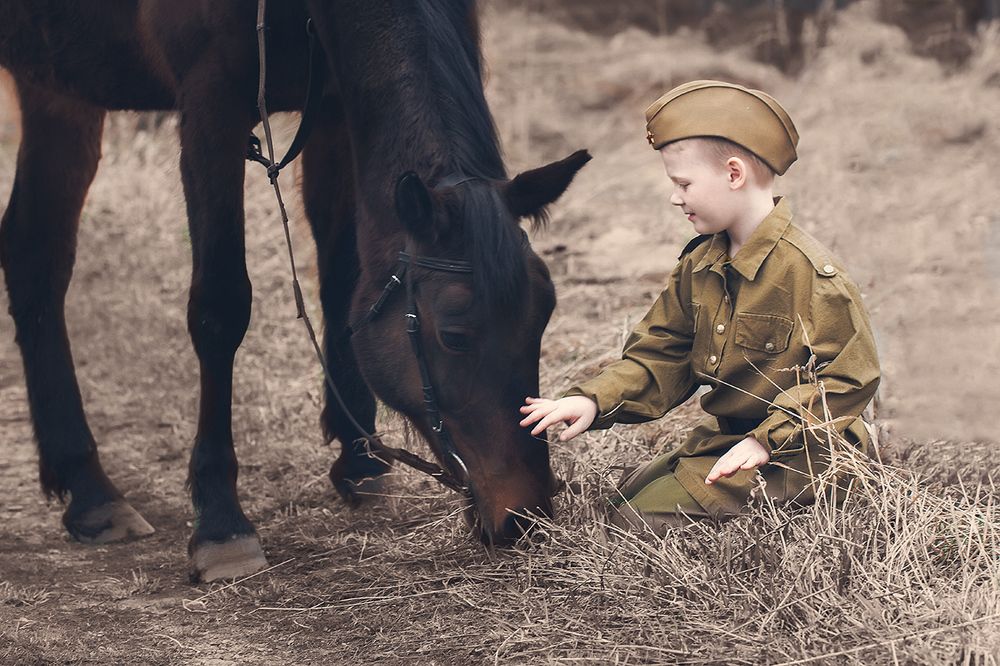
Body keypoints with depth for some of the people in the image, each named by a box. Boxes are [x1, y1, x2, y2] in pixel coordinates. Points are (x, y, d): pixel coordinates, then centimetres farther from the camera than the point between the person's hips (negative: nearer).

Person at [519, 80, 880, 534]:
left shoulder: (809, 270, -20)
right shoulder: (699, 265, 6)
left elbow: (846, 380, -19)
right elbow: (662, 356, 9)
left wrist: (766, 440, -26)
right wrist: (594, 401, -8)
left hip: (796, 456, -9)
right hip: (719, 439, 9)